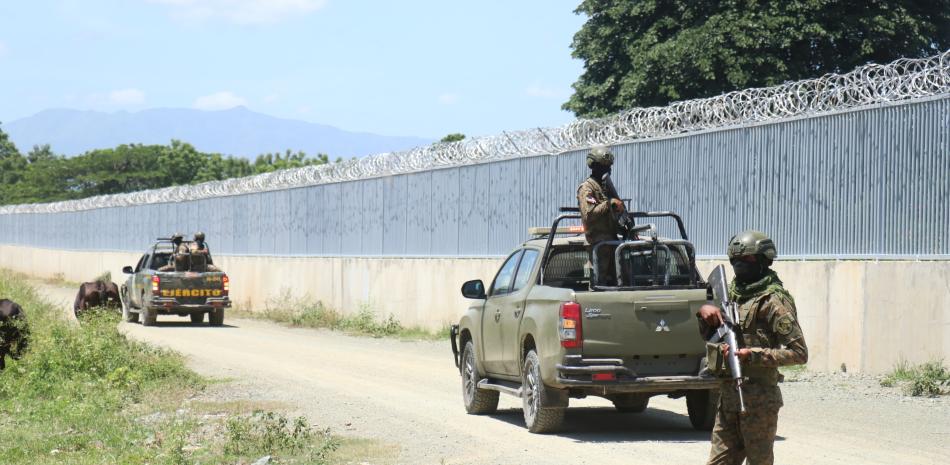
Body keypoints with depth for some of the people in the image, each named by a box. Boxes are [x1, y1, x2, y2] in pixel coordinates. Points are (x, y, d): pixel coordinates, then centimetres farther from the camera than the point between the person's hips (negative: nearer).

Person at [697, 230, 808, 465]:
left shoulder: (774, 301, -10)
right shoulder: (733, 292, 14)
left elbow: (799, 353, -16)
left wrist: (752, 355, -23)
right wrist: (705, 311, 4)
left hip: (758, 400, -8)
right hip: (728, 395, 8)